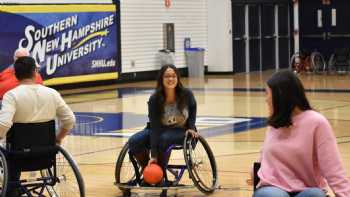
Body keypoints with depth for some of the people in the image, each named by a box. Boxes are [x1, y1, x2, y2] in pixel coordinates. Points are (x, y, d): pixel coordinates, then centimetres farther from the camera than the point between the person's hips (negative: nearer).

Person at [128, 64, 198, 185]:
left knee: (164, 139, -36)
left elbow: (193, 109, 8)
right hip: (160, 129, 2)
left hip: (181, 131, -2)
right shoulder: (154, 100, -21)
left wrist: (191, 127, -6)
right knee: (134, 142, -22)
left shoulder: (186, 94, -18)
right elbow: (155, 127, -25)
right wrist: (153, 155, -31)